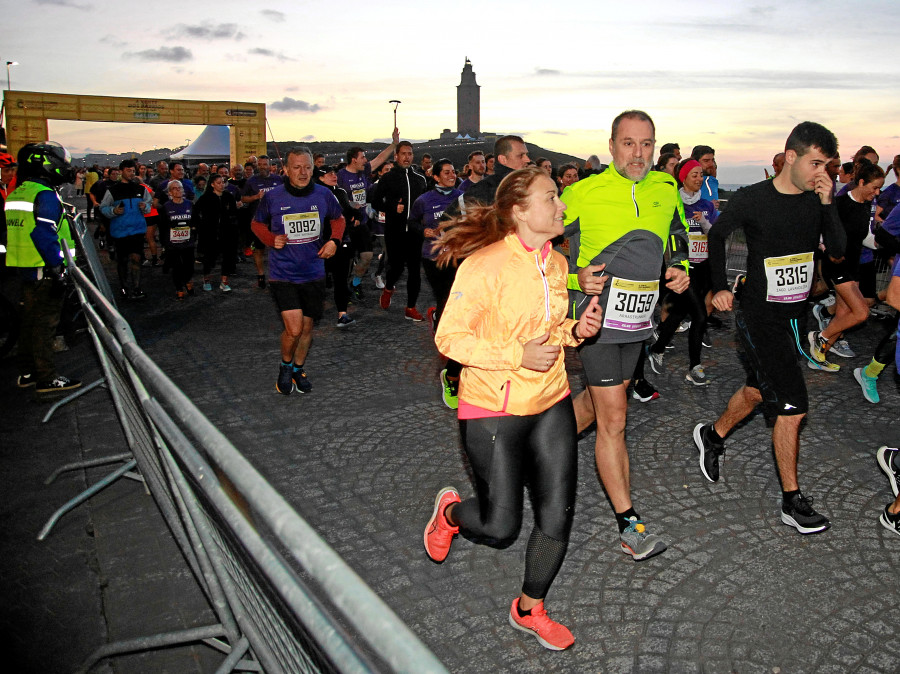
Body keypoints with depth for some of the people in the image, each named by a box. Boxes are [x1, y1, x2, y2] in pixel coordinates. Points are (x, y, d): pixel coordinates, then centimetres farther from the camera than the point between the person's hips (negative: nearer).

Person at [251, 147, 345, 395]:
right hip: (283, 274, -3)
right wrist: (271, 239, -10)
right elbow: (257, 223, 9)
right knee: (294, 329, -14)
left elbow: (338, 219, 15)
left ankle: (298, 369, 39)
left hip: (313, 274, 3)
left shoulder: (324, 195, -4)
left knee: (307, 327, 14)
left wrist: (334, 240, -3)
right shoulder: (272, 197, -8)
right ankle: (285, 365, 17)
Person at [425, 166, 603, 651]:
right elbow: (450, 338, -17)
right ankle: (449, 511, 40)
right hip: (493, 410, -6)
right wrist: (518, 355, -25)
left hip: (551, 404, 7)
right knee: (499, 526, 4)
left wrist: (575, 330, -3)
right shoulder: (484, 266, -19)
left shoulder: (555, 264, 4)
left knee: (557, 517, 8)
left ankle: (530, 609, 33)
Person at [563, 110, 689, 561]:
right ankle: (629, 524, 6)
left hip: (638, 319, 6)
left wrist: (682, 270, 0)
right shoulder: (583, 193, -12)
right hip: (597, 316, -6)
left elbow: (678, 240, 20)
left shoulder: (666, 190, 4)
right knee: (614, 417, -5)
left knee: (596, 400, 19)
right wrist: (574, 277, -18)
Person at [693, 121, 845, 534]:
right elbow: (717, 235, 3)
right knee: (793, 406, -7)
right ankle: (792, 502, 7)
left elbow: (838, 250, -5)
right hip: (760, 317, -6)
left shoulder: (815, 201, 2)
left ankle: (712, 436, 46)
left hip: (795, 314, 6)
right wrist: (719, 287, 0)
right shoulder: (752, 199, -11)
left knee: (760, 391, 20)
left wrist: (827, 203, -15)